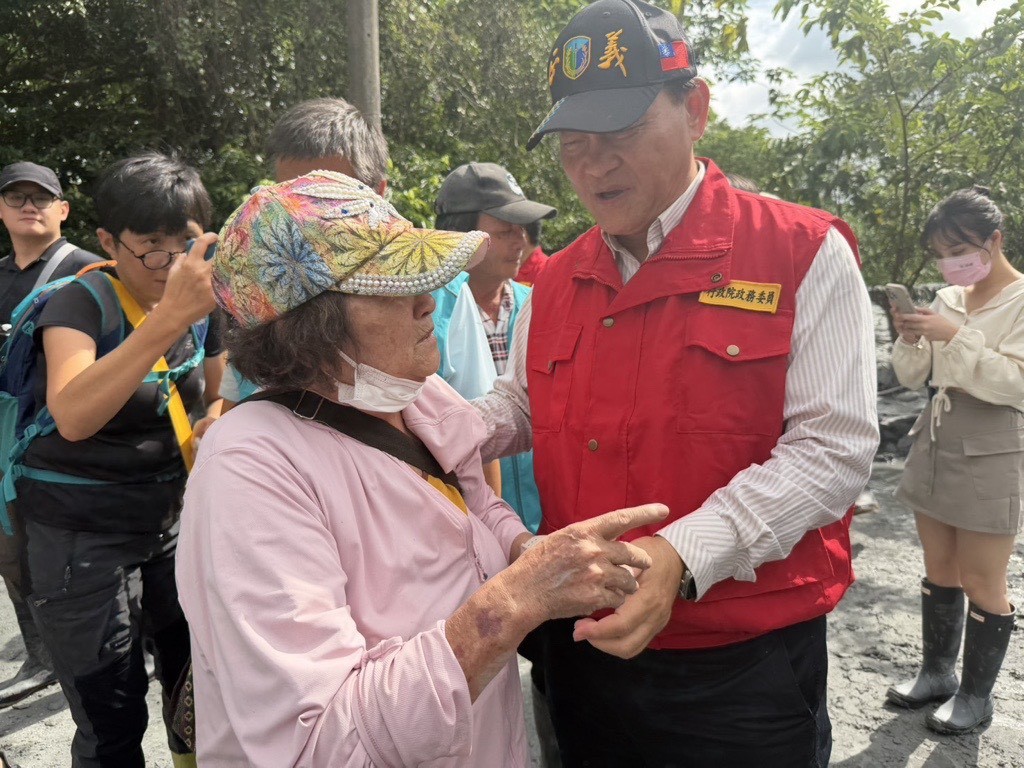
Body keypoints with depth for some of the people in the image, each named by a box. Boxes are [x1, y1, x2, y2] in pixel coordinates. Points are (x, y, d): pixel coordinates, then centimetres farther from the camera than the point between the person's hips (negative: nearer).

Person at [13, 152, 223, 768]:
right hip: (82, 533, -5)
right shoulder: (83, 302, -17)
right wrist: (170, 317, -45)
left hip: (173, 520, 5)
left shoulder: (203, 307, -1)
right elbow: (73, 416, -37)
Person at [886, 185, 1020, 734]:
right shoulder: (947, 298, 9)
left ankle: (976, 695, 19)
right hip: (935, 442, 6)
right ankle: (936, 672, 29)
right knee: (939, 570, 15)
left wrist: (955, 336, -24)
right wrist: (908, 338, -10)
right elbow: (913, 377, 10)